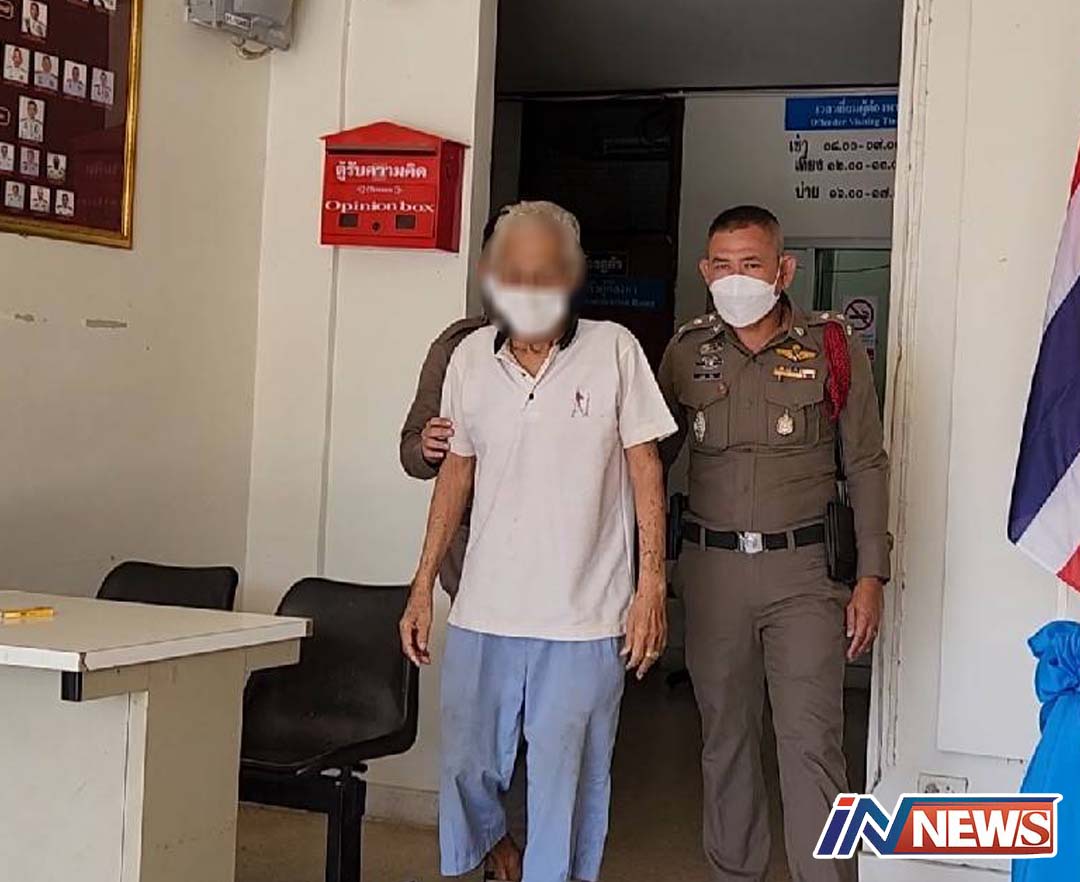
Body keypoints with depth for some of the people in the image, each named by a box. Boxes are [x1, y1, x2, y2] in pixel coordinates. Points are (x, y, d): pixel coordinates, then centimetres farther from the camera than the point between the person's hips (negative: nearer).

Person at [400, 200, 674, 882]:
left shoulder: (614, 351, -5)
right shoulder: (471, 358, 4)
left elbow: (645, 468, -1)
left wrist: (651, 586, -6)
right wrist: (423, 585, 12)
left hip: (585, 621, -3)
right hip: (482, 614, 3)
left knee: (566, 787, 4)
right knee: (467, 767, 13)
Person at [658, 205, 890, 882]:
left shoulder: (834, 347, -2)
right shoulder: (687, 351, 5)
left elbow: (866, 466, 2)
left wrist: (872, 576, -3)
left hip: (802, 569, -3)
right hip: (711, 565, 3)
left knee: (811, 742, -7)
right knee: (725, 735, 13)